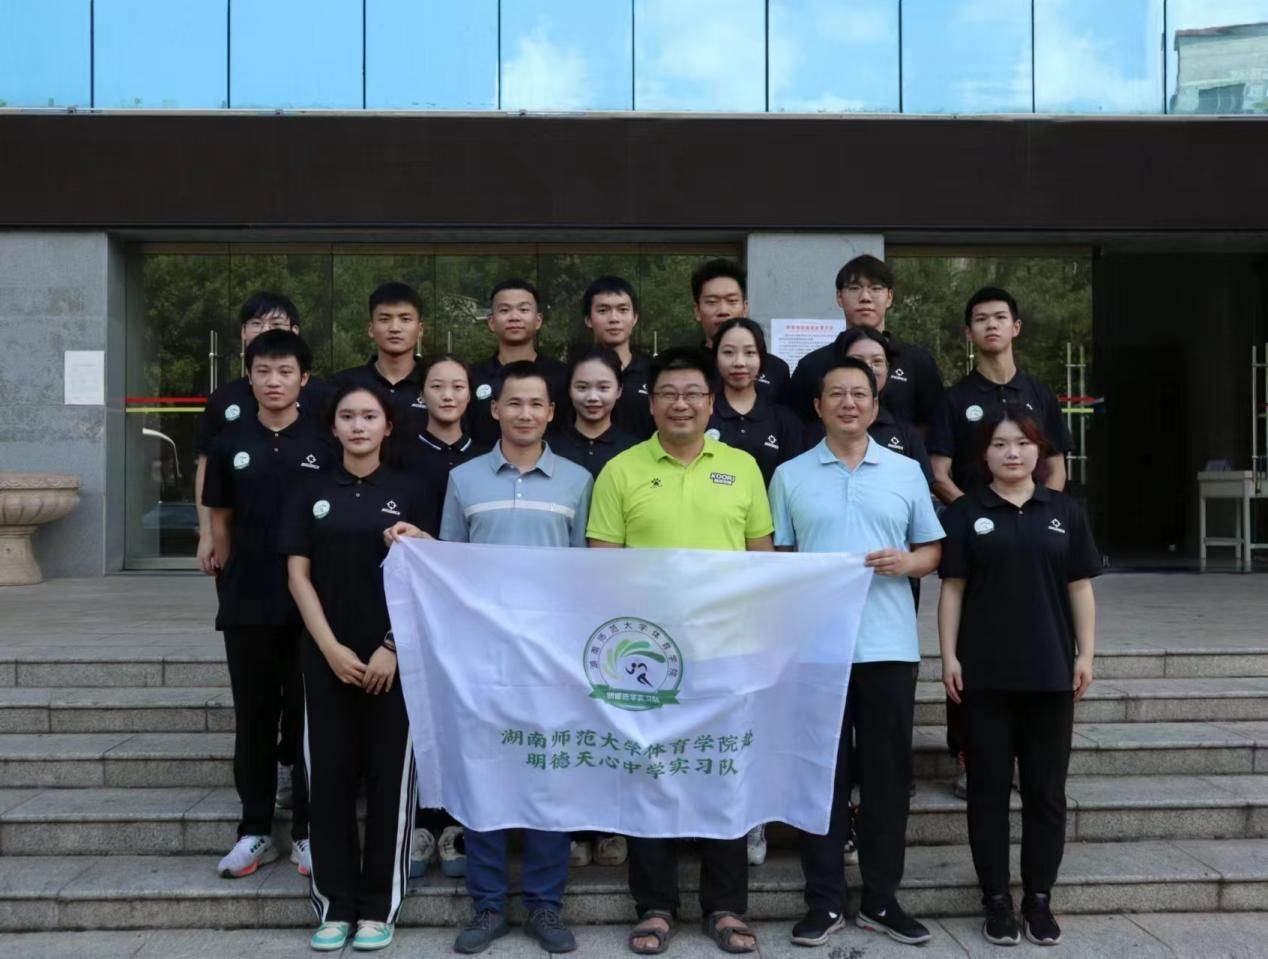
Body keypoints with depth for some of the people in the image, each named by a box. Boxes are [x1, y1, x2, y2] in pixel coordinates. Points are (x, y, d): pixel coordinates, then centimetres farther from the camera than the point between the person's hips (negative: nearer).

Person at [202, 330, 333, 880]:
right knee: (254, 718, 9)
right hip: (246, 606, 2)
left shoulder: (324, 445, -1)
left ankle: (307, 830, 16)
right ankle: (255, 830, 20)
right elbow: (220, 521, 10)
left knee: (308, 717, 5)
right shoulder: (229, 445, 5)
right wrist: (234, 582, 6)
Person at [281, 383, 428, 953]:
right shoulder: (312, 494, 7)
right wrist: (331, 647, -8)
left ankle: (379, 907, 13)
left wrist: (393, 647, -9)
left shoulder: (411, 493, 2)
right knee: (329, 777, 4)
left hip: (395, 656, -1)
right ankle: (334, 905, 15)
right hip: (328, 656, 2)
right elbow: (298, 575, 3)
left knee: (389, 779, 2)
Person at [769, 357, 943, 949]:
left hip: (889, 646, 1)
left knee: (887, 773, 6)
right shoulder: (790, 476, 6)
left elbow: (933, 550, 11)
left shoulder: (906, 472, 9)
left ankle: (881, 899, 19)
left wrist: (907, 562, -9)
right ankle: (825, 901, 14)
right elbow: (777, 557, 8)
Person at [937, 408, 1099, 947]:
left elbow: (1080, 587, 8)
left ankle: (1039, 899, 19)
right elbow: (952, 589, 1)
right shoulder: (965, 514, 1)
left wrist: (1085, 653, 2)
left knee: (1046, 790, 7)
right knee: (989, 787, 5)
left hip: (1050, 670, 2)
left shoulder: (1064, 512, 6)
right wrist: (949, 656, -5)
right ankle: (996, 899, 16)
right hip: (984, 672, -1)